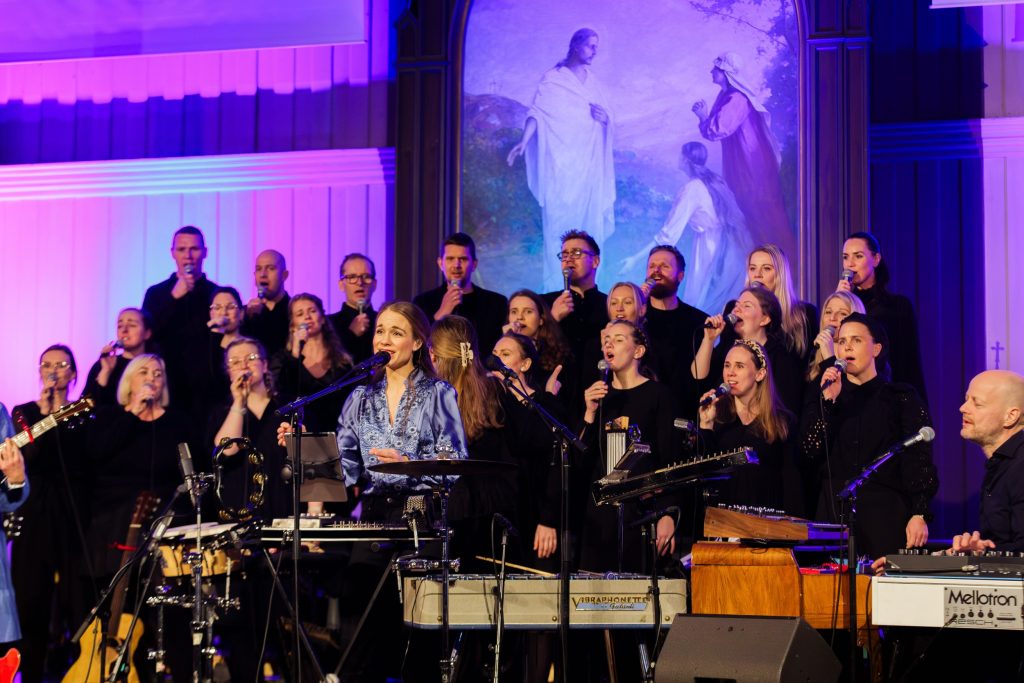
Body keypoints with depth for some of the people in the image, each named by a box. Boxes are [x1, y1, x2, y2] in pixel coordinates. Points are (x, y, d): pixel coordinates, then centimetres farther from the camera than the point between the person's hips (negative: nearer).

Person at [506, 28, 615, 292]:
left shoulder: (593, 80, 14)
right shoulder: (553, 79, -3)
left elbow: (609, 119, 17)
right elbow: (537, 112, -13)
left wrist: (605, 117, -6)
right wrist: (523, 142, -27)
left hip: (589, 164, 6)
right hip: (561, 164, -5)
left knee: (590, 221, 5)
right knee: (558, 219, -6)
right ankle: (556, 287, -4)